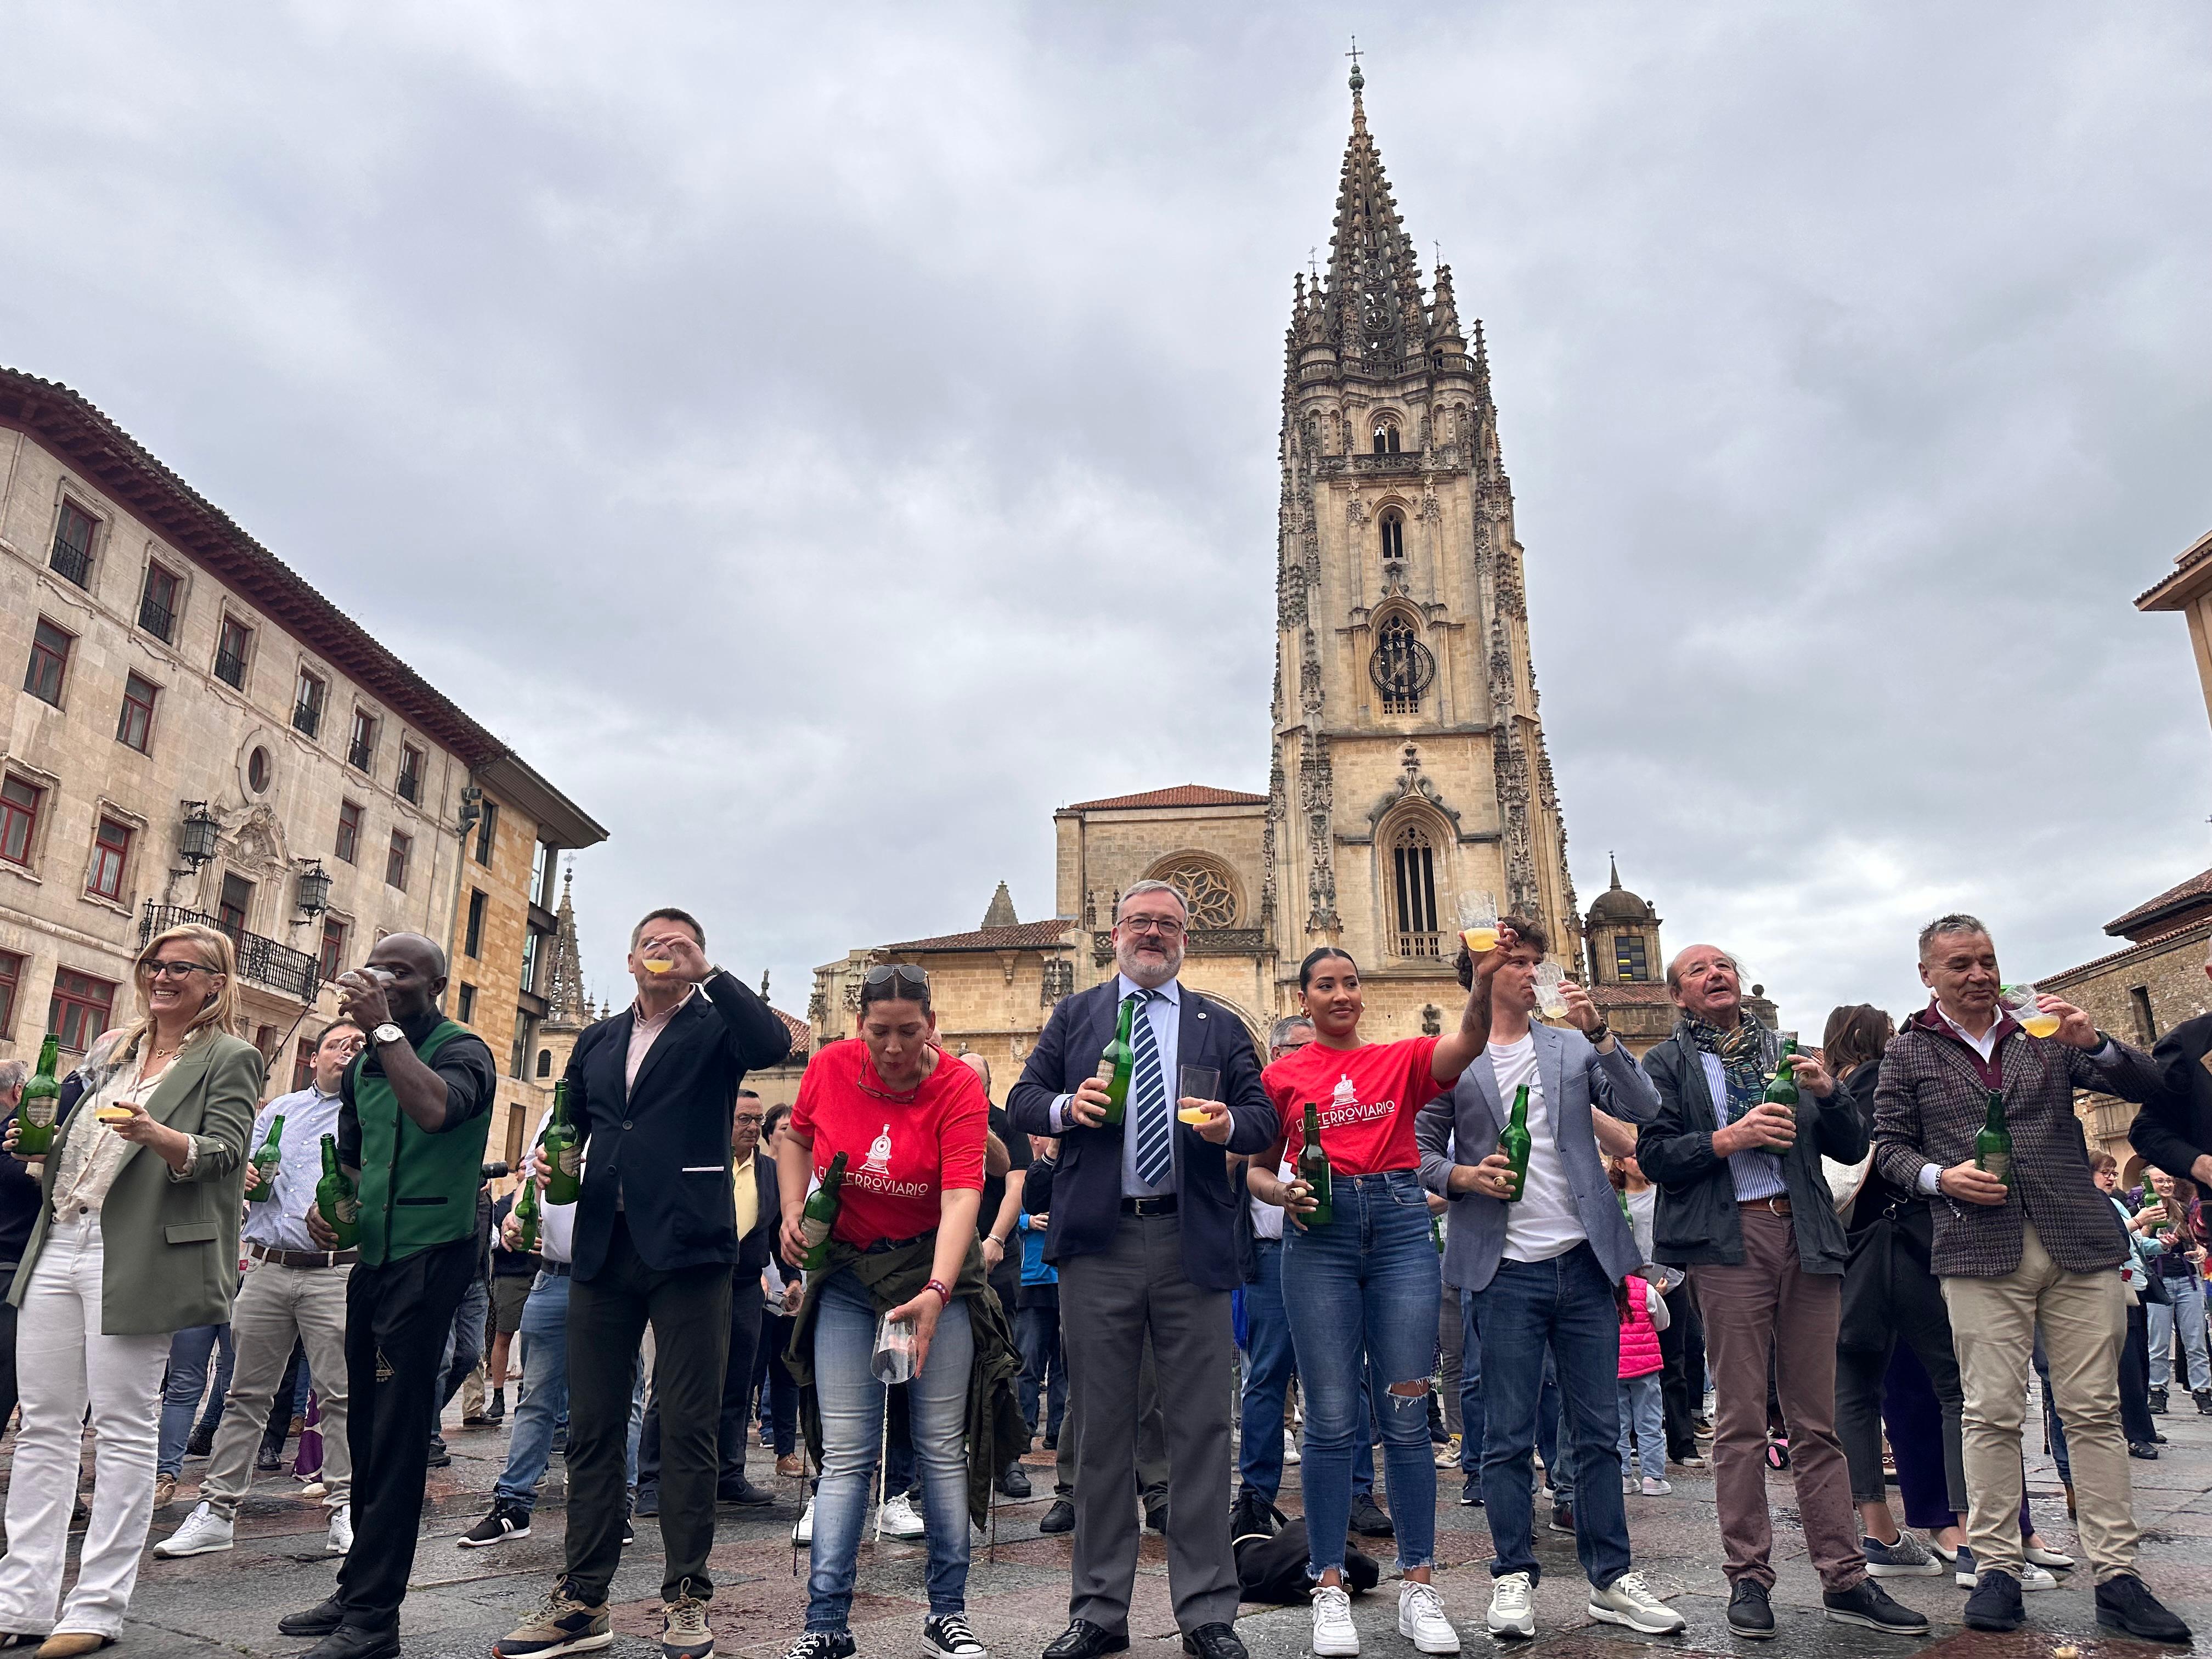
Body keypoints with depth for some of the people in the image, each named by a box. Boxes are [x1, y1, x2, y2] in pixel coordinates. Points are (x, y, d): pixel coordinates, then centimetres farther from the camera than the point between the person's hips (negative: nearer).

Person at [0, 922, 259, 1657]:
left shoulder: (230, 1060, 0)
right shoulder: (109, 1050, 20)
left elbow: (222, 1154, -12)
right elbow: (70, 1141, 27)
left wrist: (154, 1134, -29)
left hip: (135, 1259, -7)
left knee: (122, 1430, -1)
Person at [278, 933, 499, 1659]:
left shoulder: (463, 1050, -10)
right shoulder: (362, 1066, 14)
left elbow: (434, 1109, -32)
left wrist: (385, 1026, -24)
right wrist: (325, 1204, 5)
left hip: (428, 1256, -8)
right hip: (371, 1256, 8)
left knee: (396, 1435, -5)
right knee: (367, 1431, 15)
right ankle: (357, 1591, 27)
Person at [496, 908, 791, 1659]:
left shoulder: (714, 1029, 2)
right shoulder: (597, 1042, 18)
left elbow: (772, 1043, -20)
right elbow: (572, 1124, 24)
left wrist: (705, 973, -18)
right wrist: (553, 1156, 2)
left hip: (687, 1248, -5)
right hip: (603, 1251, 5)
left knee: (689, 1428, 2)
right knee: (592, 1427, 10)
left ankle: (686, 1597, 13)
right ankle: (582, 1597, 22)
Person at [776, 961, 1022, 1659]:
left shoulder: (959, 1087, -17)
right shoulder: (830, 1067, -8)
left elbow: (962, 1196, -25)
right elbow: (795, 1139, 12)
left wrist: (936, 1292, -38)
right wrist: (793, 1211, -3)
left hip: (934, 1266, -1)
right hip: (846, 1270, 2)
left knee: (943, 1446, 3)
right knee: (845, 1453, -1)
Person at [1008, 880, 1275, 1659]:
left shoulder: (1220, 1025, 14)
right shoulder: (1073, 1015, 14)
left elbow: (1265, 1118, 8)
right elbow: (1021, 1101, 9)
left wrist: (1229, 1123, -14)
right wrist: (1067, 1107, -11)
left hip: (1194, 1241, 0)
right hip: (1097, 1243, 0)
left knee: (1201, 1428, 4)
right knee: (1101, 1428, 8)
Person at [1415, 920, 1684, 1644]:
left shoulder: (1574, 1048, 10)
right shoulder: (1451, 1059, 3)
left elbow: (1643, 1108, -2)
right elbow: (1421, 1152, 4)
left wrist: (1601, 1033, -12)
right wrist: (1462, 1176, -15)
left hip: (1583, 1261, 3)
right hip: (1506, 1268, -3)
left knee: (1598, 1433, 10)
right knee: (1508, 1437, 4)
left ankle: (1611, 1579, 21)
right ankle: (1514, 1578, 16)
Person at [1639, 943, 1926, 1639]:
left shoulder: (1784, 1052, 20)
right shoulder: (1667, 1063, 8)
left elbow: (1851, 1149, 16)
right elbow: (1654, 1155, -3)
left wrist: (1826, 1094, -2)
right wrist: (1728, 1138, -15)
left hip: (1805, 1237, 4)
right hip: (1728, 1241, -3)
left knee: (1818, 1419, 5)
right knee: (1742, 1419, -1)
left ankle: (1843, 1576, 11)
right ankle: (1748, 1578, 6)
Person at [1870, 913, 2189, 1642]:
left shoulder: (2047, 1033, 13)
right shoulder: (1908, 1054, 8)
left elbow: (2149, 1086, 8)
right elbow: (1890, 1145, 7)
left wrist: (2096, 1043, -10)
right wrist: (1939, 1177, -11)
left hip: (2079, 1243, 2)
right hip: (1980, 1249, -2)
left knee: (2095, 1410, 3)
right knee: (1992, 1412, 0)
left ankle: (2117, 1576, 10)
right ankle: (1996, 1568, 7)